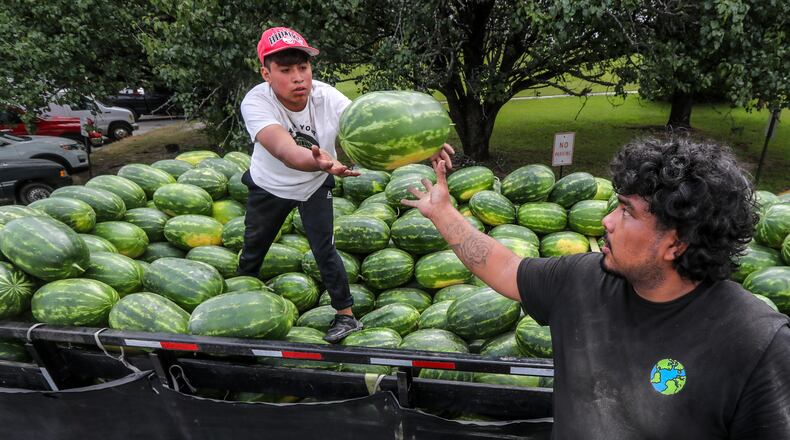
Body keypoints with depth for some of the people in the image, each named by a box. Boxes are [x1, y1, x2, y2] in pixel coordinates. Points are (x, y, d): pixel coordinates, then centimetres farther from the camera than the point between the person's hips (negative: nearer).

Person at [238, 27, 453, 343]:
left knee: (325, 251, -5)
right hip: (268, 187, 1)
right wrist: (319, 161, -78)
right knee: (253, 248, 19)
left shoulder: (328, 99, -31)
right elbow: (283, 148, -55)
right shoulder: (256, 102, -36)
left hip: (314, 186, 0)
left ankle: (346, 315, 15)